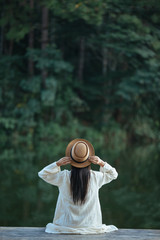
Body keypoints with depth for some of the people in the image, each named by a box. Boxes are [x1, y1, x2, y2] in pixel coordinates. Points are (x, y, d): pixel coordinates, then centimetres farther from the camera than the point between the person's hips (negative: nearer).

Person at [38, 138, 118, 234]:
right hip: (91, 225, 1)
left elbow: (42, 174, 5)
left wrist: (58, 164, -7)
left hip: (67, 225, -1)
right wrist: (102, 163, -4)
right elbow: (113, 174, 11)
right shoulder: (95, 177, -9)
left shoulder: (63, 177, -11)